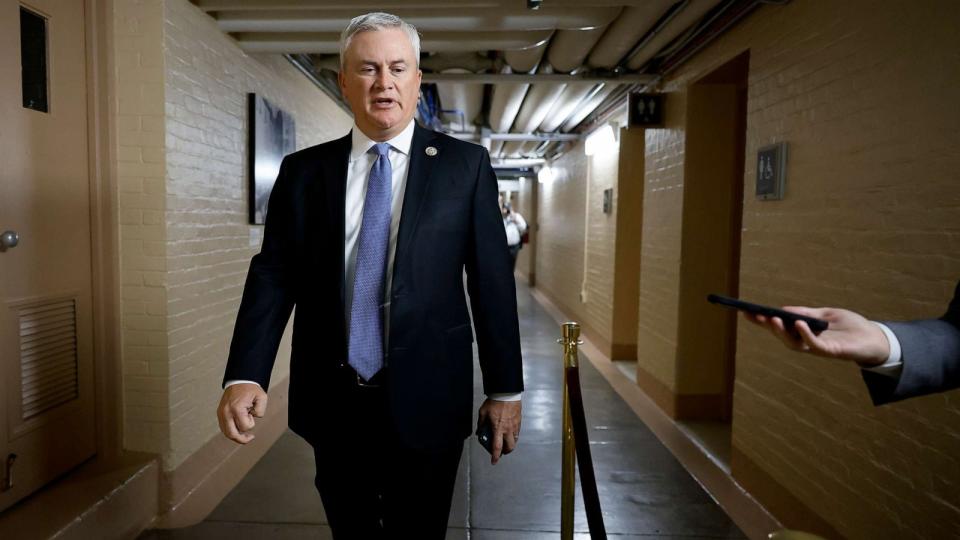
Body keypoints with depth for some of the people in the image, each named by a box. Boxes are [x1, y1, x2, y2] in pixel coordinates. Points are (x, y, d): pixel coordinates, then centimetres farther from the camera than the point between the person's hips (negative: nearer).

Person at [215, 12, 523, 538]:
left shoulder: (465, 165, -2)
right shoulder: (302, 171, 4)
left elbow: (492, 280, -2)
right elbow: (273, 275, -1)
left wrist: (505, 389, -1)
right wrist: (245, 375, -15)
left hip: (426, 399, -2)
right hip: (332, 401, 2)